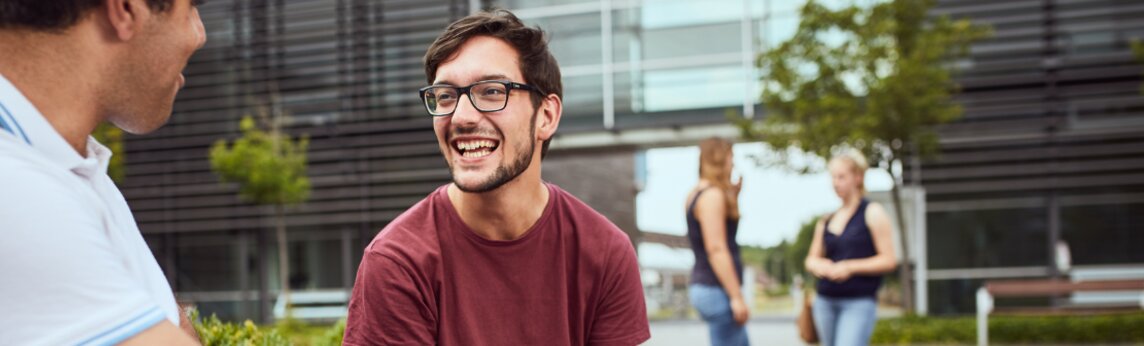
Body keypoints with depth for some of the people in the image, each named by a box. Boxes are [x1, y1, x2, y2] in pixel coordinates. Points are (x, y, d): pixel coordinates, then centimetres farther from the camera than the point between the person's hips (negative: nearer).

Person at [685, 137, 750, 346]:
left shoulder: (698, 194, 16)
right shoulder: (712, 195, -13)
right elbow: (716, 249, -20)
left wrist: (733, 195, 17)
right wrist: (736, 296, -21)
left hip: (705, 287, 10)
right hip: (717, 289, -10)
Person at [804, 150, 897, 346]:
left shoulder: (872, 213, -2)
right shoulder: (826, 221, 13)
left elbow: (888, 260, -7)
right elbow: (811, 258, 20)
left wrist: (849, 267, -16)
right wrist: (818, 265, -4)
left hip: (859, 303, -6)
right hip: (825, 302, 6)